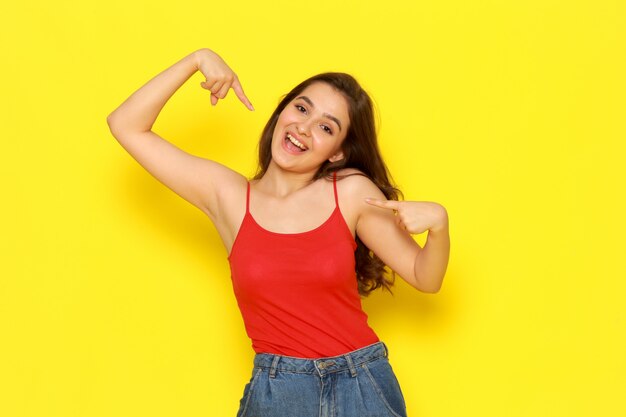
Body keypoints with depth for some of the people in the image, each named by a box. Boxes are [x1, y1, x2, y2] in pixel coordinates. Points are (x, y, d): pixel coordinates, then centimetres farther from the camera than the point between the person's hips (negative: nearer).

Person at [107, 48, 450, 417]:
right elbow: (127, 126, -2)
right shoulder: (227, 195, -1)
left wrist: (438, 223, -18)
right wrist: (198, 60, -6)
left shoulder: (353, 192, -3)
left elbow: (426, 278, 1)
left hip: (364, 386, 0)